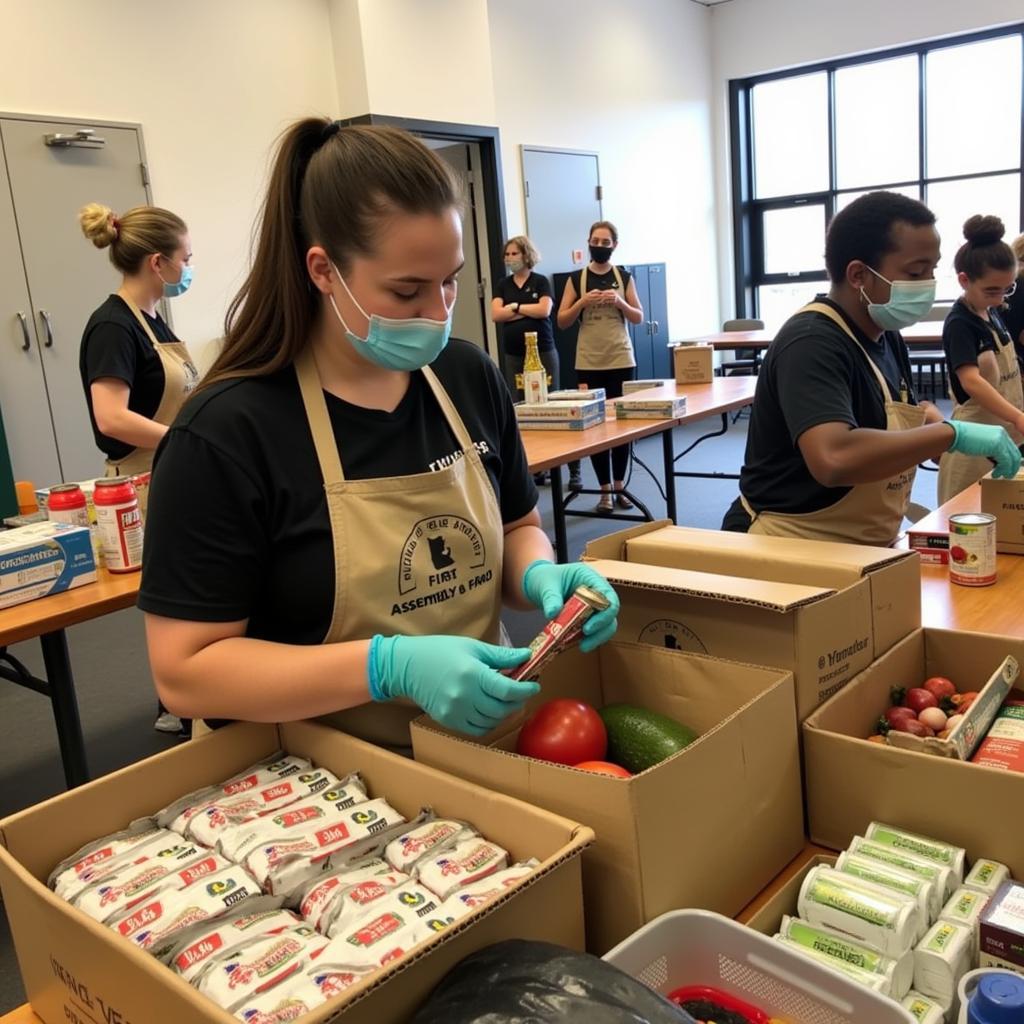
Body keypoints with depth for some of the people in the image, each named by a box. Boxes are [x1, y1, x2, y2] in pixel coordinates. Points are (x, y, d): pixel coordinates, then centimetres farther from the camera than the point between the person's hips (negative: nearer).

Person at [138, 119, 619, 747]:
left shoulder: (471, 378, 0)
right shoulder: (227, 432, -15)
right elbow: (185, 672, -15)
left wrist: (541, 576, -9)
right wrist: (390, 667, -25)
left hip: (484, 749, 5)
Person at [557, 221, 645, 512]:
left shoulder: (624, 277, 6)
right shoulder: (576, 278, 3)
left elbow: (639, 318, 6)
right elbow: (562, 321, 1)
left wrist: (620, 302, -11)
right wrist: (582, 302, -14)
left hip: (621, 360, 1)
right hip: (589, 363, -1)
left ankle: (620, 486, 14)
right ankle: (605, 489, 5)